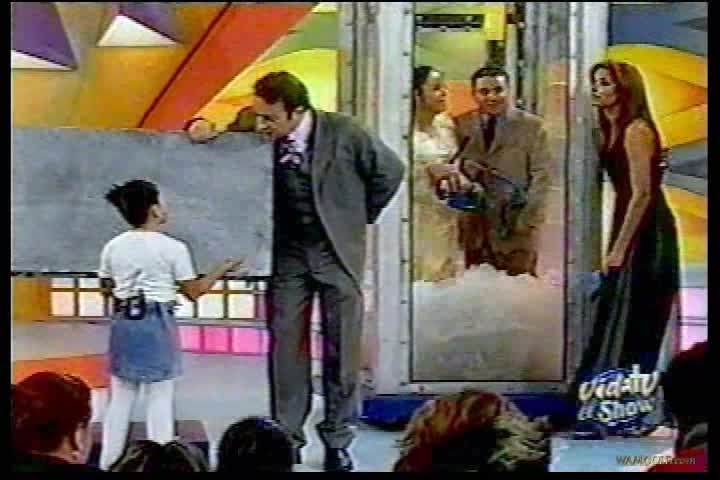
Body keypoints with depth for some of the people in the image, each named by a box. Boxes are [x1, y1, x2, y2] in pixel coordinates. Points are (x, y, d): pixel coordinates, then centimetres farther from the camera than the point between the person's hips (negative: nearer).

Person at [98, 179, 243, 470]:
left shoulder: (112, 247, 2)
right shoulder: (172, 247, -9)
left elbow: (107, 289, 12)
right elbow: (193, 292, -5)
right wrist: (221, 270, 9)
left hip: (124, 322, 4)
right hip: (157, 324, -4)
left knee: (120, 399, 12)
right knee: (160, 400, 3)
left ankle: (109, 463, 16)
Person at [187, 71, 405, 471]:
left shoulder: (343, 132, -16)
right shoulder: (259, 136, -10)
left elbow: (390, 171, -2)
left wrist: (359, 217, 5)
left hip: (336, 251, -2)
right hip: (286, 252, 2)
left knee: (340, 349, 3)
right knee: (285, 345, 1)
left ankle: (337, 440, 14)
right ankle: (286, 437, 11)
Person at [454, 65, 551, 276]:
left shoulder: (532, 126, 3)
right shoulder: (461, 125, 8)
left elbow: (541, 175, 0)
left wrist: (527, 219, -9)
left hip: (517, 226, -2)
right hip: (473, 227, 2)